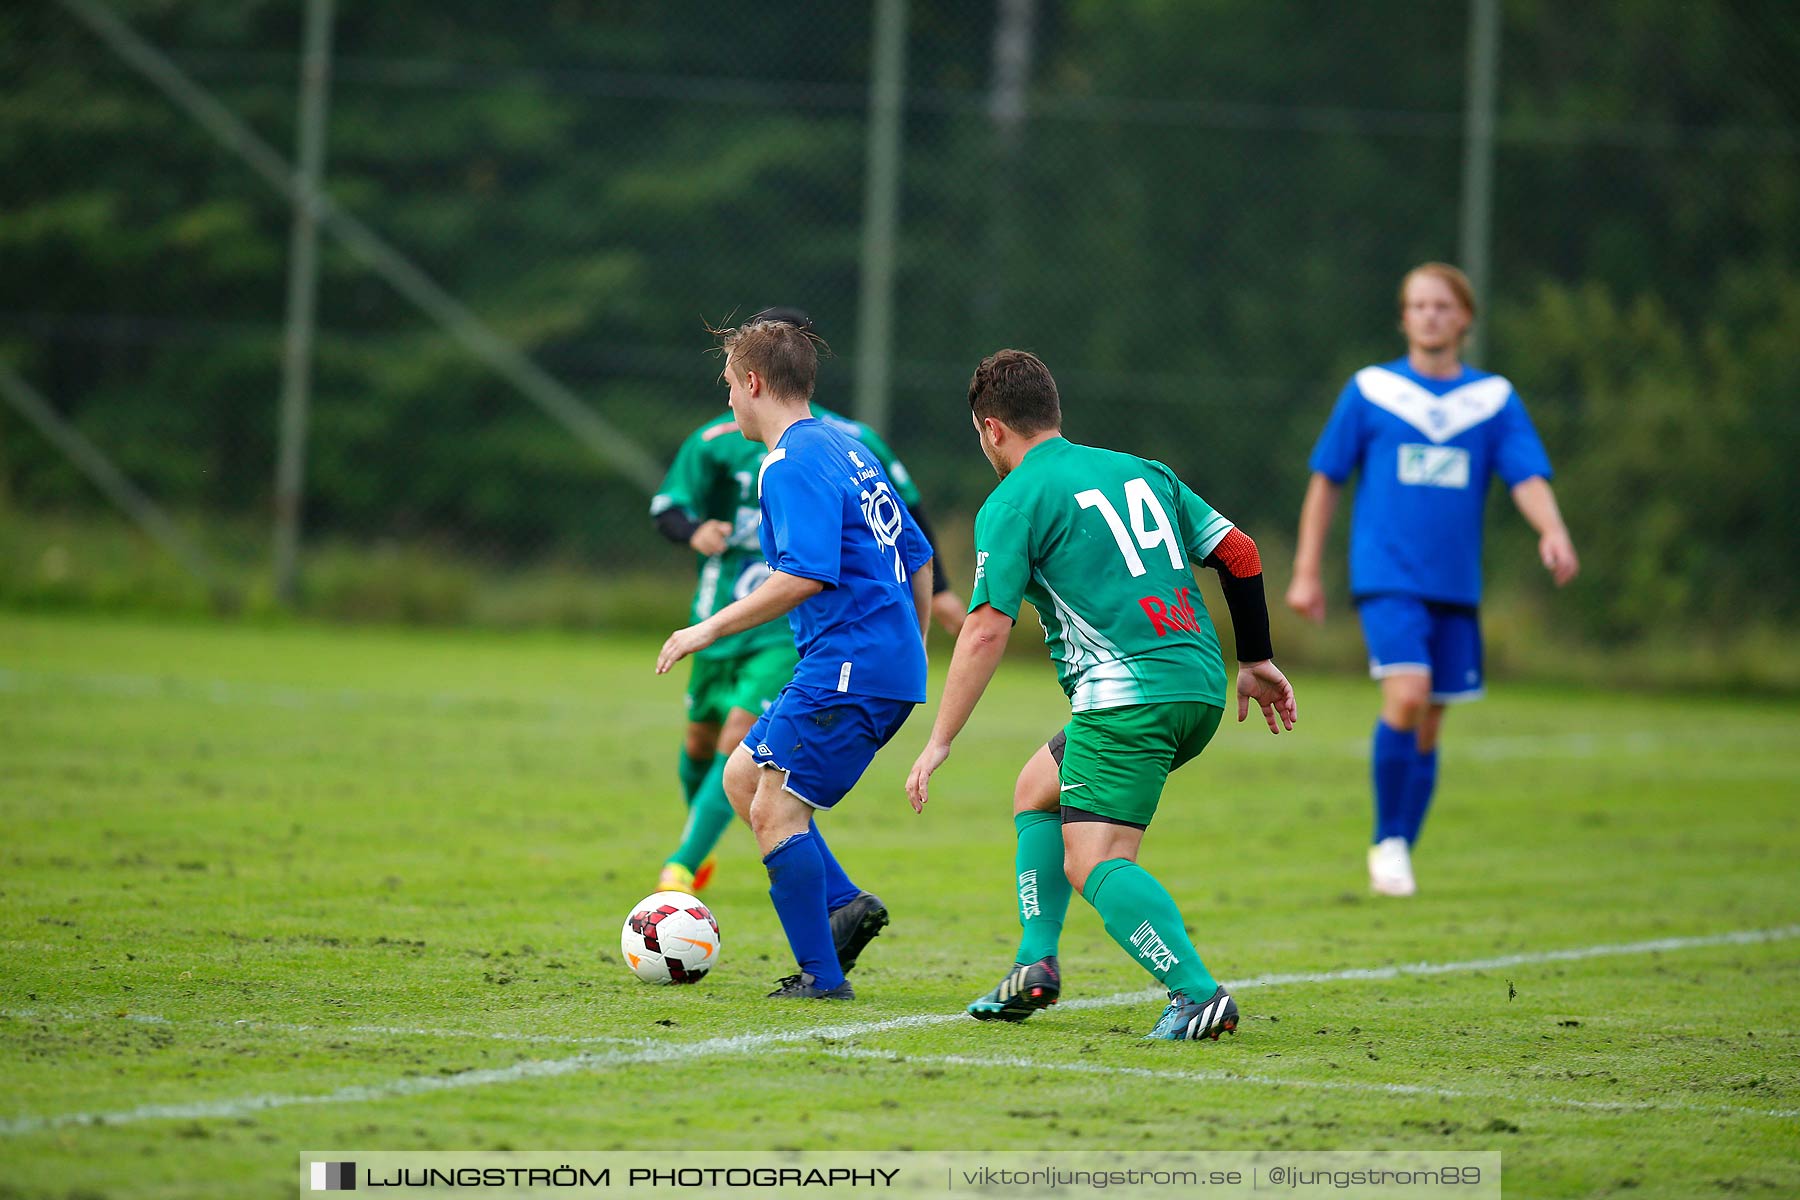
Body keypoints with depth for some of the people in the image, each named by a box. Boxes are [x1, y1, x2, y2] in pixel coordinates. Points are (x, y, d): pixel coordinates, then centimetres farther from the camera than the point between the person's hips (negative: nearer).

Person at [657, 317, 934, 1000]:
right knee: (742, 777, 16)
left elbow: (804, 576, -24)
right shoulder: (847, 450, 18)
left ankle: (820, 975, -4)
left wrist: (711, 629, -18)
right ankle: (844, 903, 10)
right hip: (891, 662, 10)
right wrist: (912, 653, 30)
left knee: (776, 809, -7)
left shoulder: (793, 464, -13)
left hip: (847, 667, -10)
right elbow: (916, 553, 22)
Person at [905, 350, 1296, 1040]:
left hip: (1126, 696, -8)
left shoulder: (1012, 503, -2)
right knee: (1036, 789, 25)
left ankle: (1198, 994, -28)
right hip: (1202, 689, 8)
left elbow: (987, 630, -8)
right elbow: (1238, 553, 15)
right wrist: (1256, 660, 23)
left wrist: (939, 743, -4)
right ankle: (1035, 967, 17)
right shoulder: (1140, 471, 18)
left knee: (1093, 865, -11)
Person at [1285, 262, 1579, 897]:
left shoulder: (1494, 398, 8)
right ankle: (1387, 840, -8)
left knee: (1428, 727, 7)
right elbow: (1325, 481, 9)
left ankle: (1399, 858, 21)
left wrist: (1552, 532, -22)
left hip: (1456, 584, 3)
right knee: (1407, 694, -22)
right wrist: (1305, 572, 6)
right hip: (1386, 577, -3)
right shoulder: (1370, 390, 4)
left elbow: (1528, 477, -1)